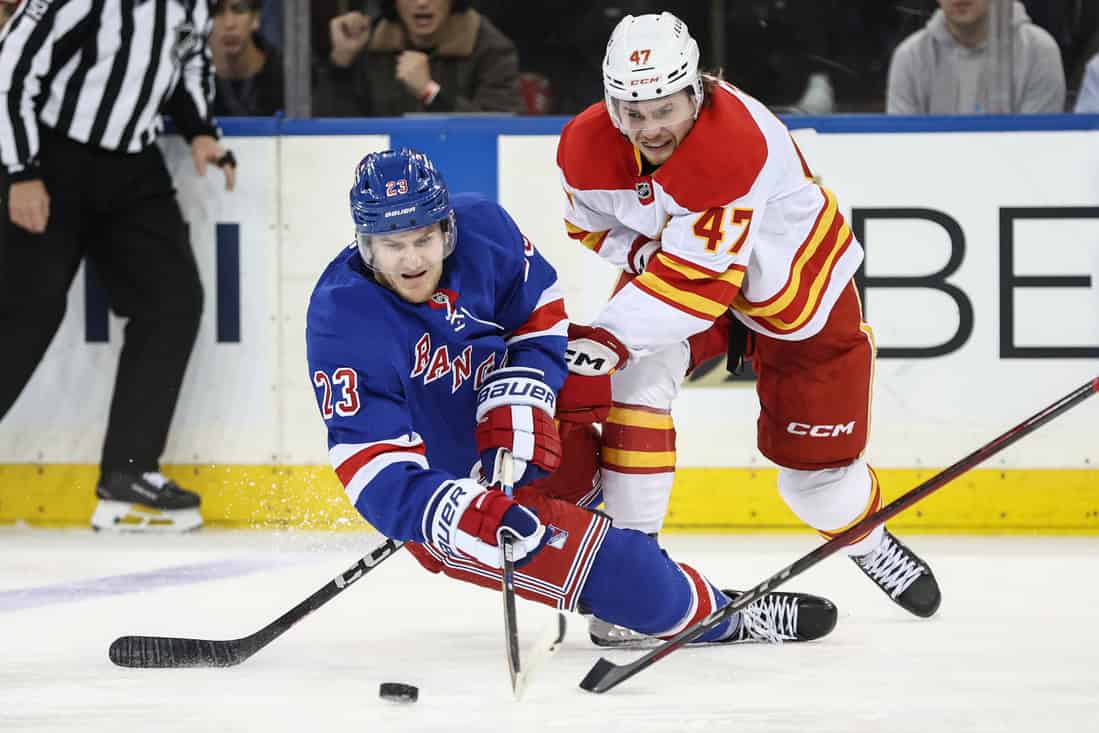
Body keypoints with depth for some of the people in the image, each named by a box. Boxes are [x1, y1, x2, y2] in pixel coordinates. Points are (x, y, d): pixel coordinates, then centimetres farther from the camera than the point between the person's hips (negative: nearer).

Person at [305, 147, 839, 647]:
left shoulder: (480, 227, -15)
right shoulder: (343, 323, -29)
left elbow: (539, 313, 2)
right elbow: (372, 465, -32)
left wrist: (518, 400, -16)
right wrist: (462, 512, -47)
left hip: (509, 443, 8)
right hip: (435, 490, -8)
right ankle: (718, 619, 1)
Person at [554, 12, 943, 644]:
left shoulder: (737, 138, -41)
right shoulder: (589, 145, -22)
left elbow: (700, 276, -42)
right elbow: (591, 220, 1)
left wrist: (612, 335, -48)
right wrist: (643, 249, -20)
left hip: (796, 286, -4)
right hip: (668, 259, 4)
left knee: (816, 455, 3)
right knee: (636, 374, -24)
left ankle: (869, 543, 37)